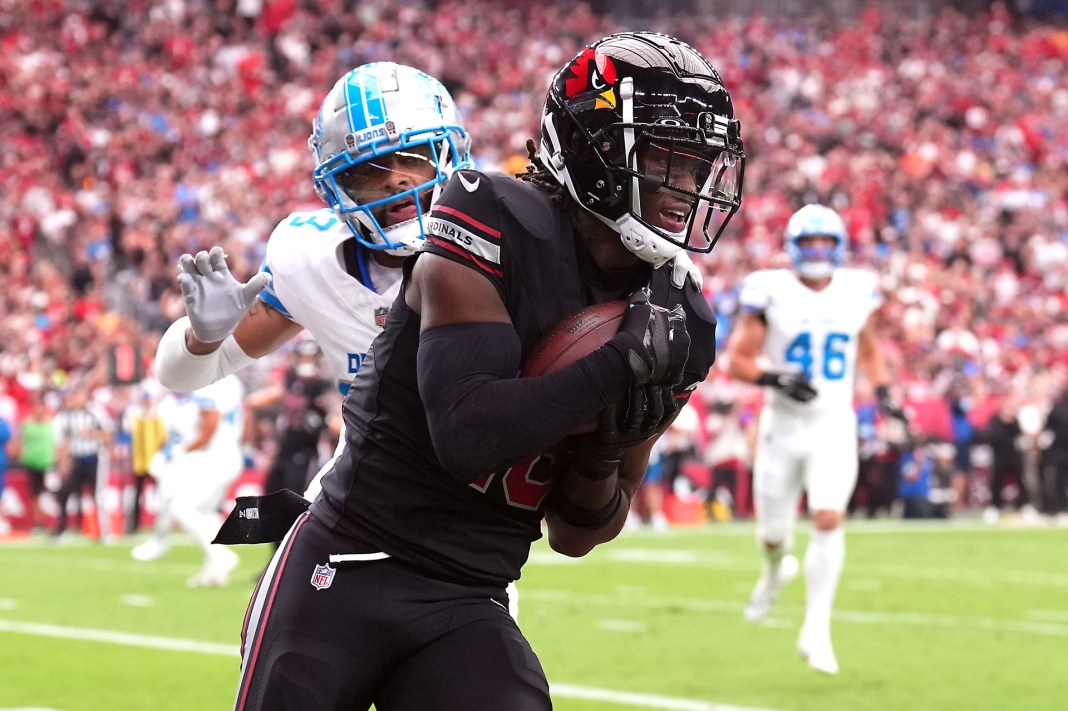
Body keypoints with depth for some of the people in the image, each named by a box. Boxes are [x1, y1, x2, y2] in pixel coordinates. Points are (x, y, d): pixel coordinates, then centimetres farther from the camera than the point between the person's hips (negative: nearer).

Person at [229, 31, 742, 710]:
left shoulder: (674, 318, 3)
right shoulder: (497, 224, -14)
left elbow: (577, 535, 9)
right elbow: (470, 437, -25)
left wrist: (604, 451, -12)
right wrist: (620, 363, -23)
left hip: (468, 611, 4)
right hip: (346, 572, -4)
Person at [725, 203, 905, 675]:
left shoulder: (856, 292, 2)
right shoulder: (772, 292, -7)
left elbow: (868, 349, 20)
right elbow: (738, 360, -4)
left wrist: (882, 392, 5)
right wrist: (774, 378, -22)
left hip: (834, 426, 1)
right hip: (783, 425, -1)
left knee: (828, 521, -18)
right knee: (773, 532, 9)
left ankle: (816, 631, -13)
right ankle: (775, 571, 47)